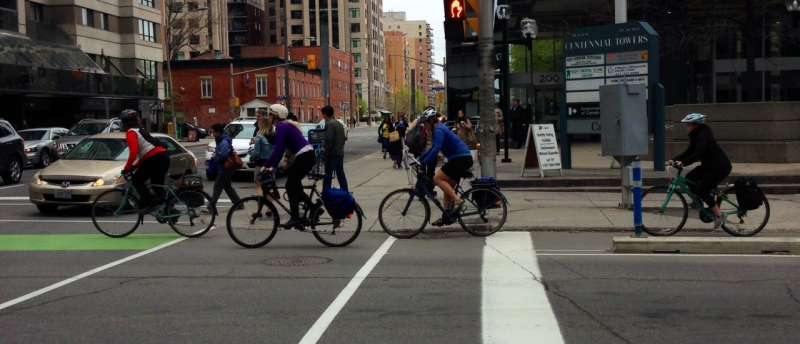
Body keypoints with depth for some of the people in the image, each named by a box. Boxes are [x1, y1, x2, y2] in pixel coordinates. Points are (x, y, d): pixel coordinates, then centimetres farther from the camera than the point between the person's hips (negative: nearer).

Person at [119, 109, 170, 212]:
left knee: (137, 180, 2)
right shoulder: (141, 130, 27)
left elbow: (133, 153, -15)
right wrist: (136, 166, 33)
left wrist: (127, 168, -8)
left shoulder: (131, 132, -3)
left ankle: (151, 203, -10)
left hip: (155, 158, -9)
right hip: (163, 156, 9)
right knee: (157, 184, 15)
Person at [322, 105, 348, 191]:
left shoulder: (329, 124, -15)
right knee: (340, 174, 16)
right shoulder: (339, 123, 15)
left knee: (328, 175, -5)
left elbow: (329, 140, -21)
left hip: (332, 154, -9)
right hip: (340, 153, 9)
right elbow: (343, 139, 18)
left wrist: (327, 152, -14)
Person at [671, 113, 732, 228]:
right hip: (709, 165, 9)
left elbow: (698, 154, -33)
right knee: (689, 178, 1)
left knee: (701, 188, -13)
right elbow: (690, 151, 8)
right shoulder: (695, 135, 7)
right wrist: (675, 159, -3)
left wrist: (684, 162, -39)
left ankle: (718, 214, -5)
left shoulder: (704, 135, -22)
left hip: (720, 166, -9)